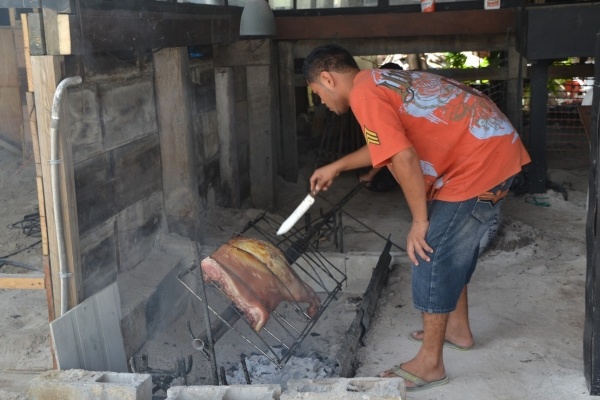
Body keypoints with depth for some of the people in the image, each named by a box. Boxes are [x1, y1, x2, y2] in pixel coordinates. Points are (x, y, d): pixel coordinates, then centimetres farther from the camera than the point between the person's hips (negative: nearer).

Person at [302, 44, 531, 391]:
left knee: (431, 255, -3)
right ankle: (458, 329, 38)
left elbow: (404, 159, -22)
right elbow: (385, 144, 33)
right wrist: (336, 167, 36)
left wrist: (420, 221, -13)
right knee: (452, 250, 22)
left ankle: (430, 363, 8)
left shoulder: (364, 94, -13)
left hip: (479, 163, -10)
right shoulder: (382, 82, 18)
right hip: (494, 149, 10)